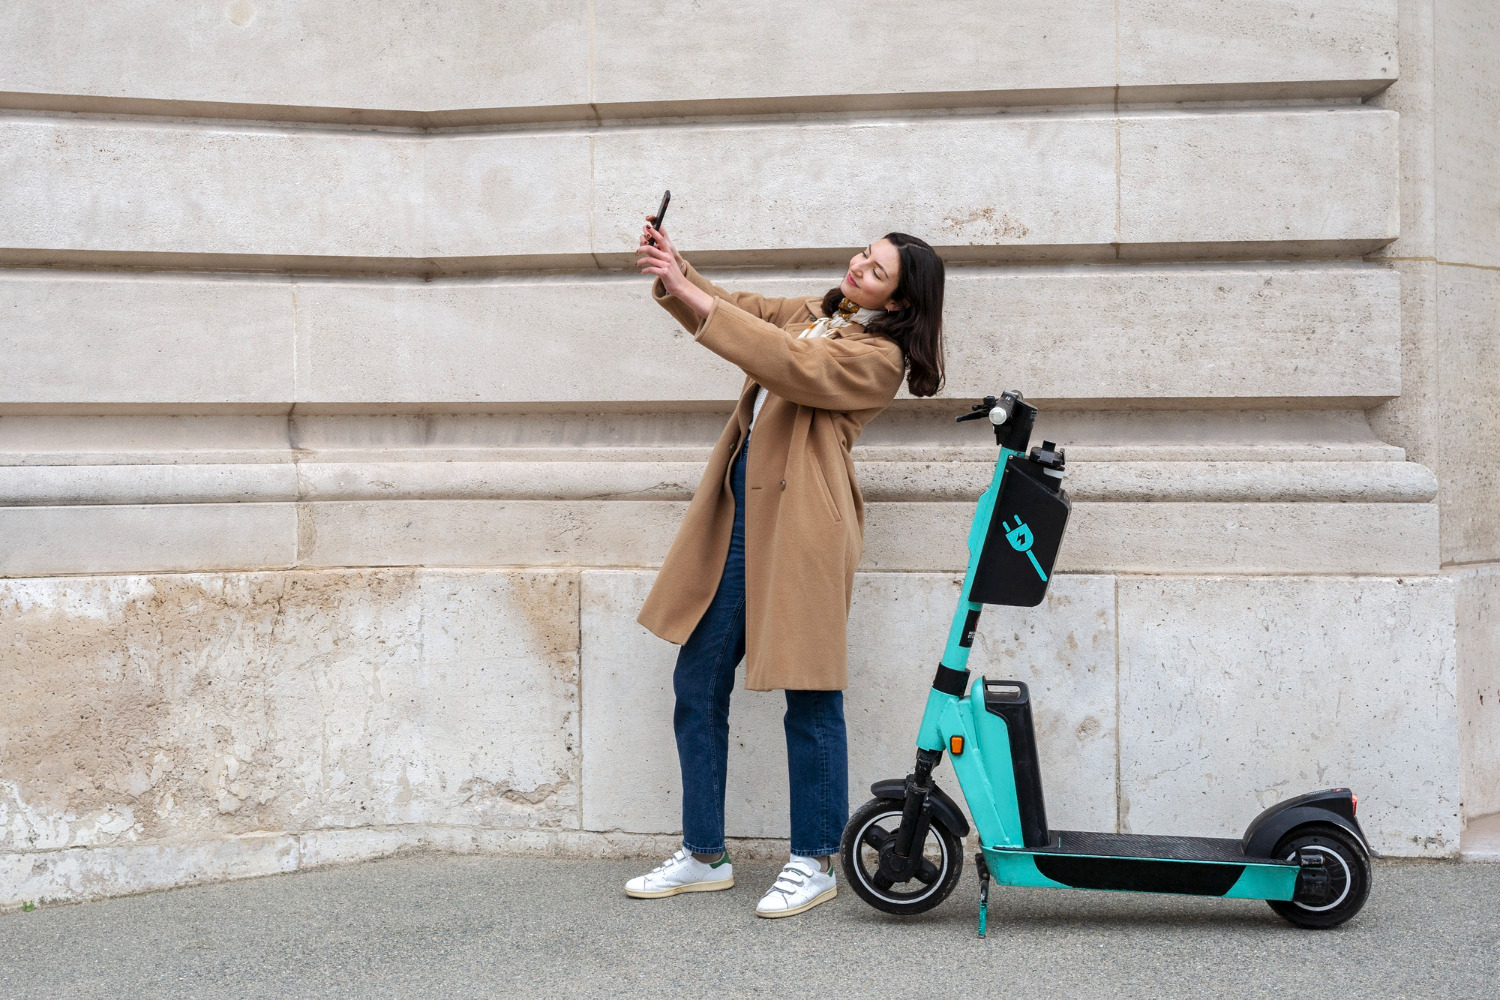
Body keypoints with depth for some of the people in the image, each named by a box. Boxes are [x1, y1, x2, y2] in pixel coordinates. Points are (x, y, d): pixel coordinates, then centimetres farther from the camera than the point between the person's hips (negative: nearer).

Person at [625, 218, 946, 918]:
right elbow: (737, 312, 21)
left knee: (809, 697, -2)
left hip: (800, 526, -8)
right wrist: (672, 272, 0)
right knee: (697, 684, 8)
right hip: (739, 518, 8)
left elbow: (790, 364, -18)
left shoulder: (879, 355, -6)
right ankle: (704, 856, 18)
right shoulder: (813, 313, 18)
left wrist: (691, 294, -19)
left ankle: (815, 862, 11)